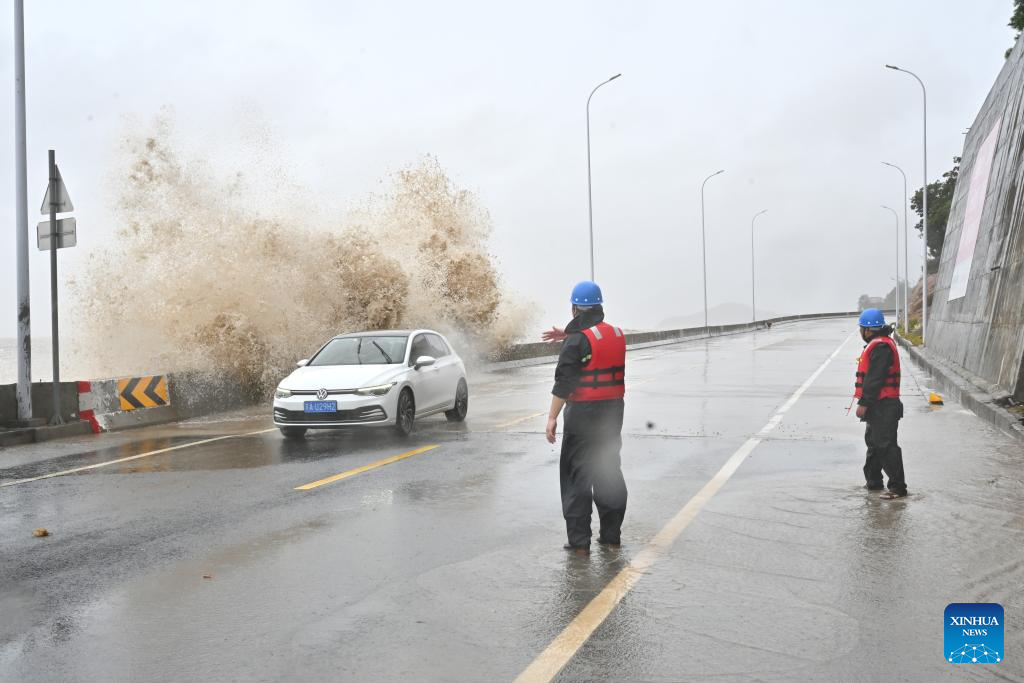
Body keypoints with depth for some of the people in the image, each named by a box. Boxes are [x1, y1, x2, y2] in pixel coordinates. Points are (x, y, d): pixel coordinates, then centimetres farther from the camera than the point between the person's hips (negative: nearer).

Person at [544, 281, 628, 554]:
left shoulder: (578, 340, -14)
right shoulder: (617, 334, 8)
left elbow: (564, 382, -19)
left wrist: (552, 417, -17)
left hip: (584, 413, -7)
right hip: (613, 411, 7)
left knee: (577, 475, 1)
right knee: (610, 472, 15)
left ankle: (579, 540, 2)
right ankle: (611, 535, 22)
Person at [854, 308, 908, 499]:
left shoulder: (880, 347, -18)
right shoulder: (878, 344, 17)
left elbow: (874, 379, -24)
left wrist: (863, 403, -22)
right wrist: (865, 403, 21)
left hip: (883, 407, -12)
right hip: (878, 406, 12)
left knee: (886, 445, -9)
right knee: (873, 442, 20)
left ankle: (897, 487, -5)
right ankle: (873, 481, 31)